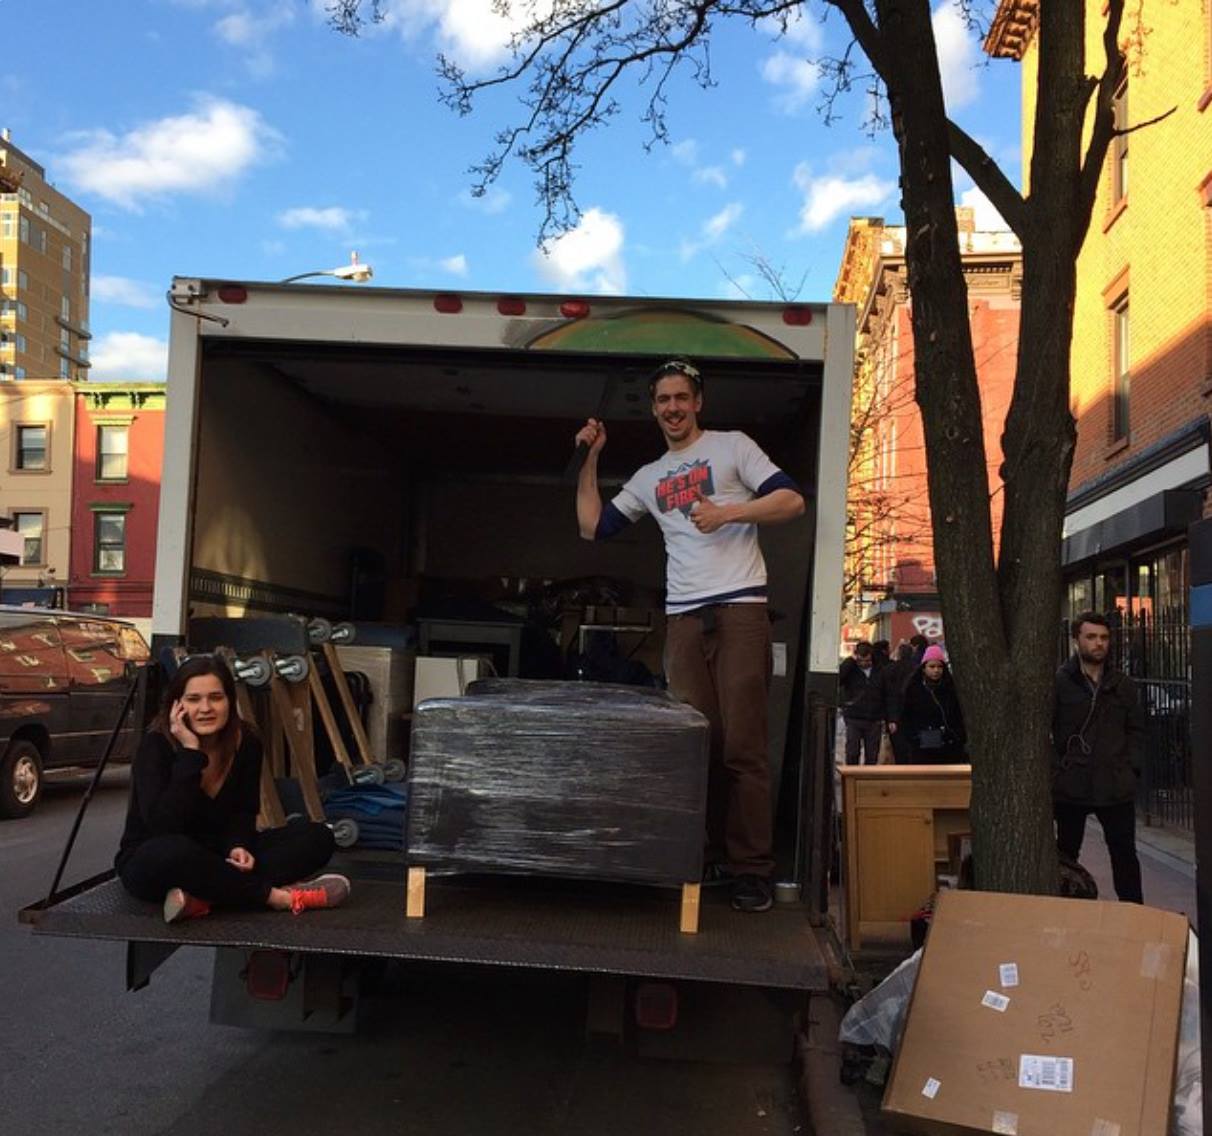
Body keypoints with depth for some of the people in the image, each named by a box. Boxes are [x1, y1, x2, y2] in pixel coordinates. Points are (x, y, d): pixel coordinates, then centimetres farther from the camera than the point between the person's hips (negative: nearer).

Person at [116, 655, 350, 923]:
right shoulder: (156, 745, -20)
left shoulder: (246, 742, -8)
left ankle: (201, 899, -29)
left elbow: (244, 810, 2)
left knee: (317, 837, -14)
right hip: (152, 861, -5)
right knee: (174, 851, -42)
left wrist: (238, 846, -19)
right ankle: (274, 895, -26)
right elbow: (164, 826, -31)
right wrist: (191, 752, -31)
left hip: (214, 855, 5)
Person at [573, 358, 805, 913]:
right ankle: (703, 858, 6)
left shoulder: (732, 447, 10)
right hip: (683, 618, 4)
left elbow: (791, 501, 1)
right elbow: (592, 527, 20)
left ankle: (751, 868, -3)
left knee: (743, 743, -9)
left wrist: (727, 513, -11)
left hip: (740, 610, -4)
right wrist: (589, 459, 16)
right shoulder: (649, 478, 23)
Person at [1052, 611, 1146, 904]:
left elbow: (1136, 729, 12)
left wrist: (1132, 768, 1)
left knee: (1124, 853, 8)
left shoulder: (1122, 684, 7)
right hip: (1070, 786, -2)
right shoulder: (1058, 682, -5)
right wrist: (1056, 770, -10)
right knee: (1066, 853, 11)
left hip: (1116, 787, 2)